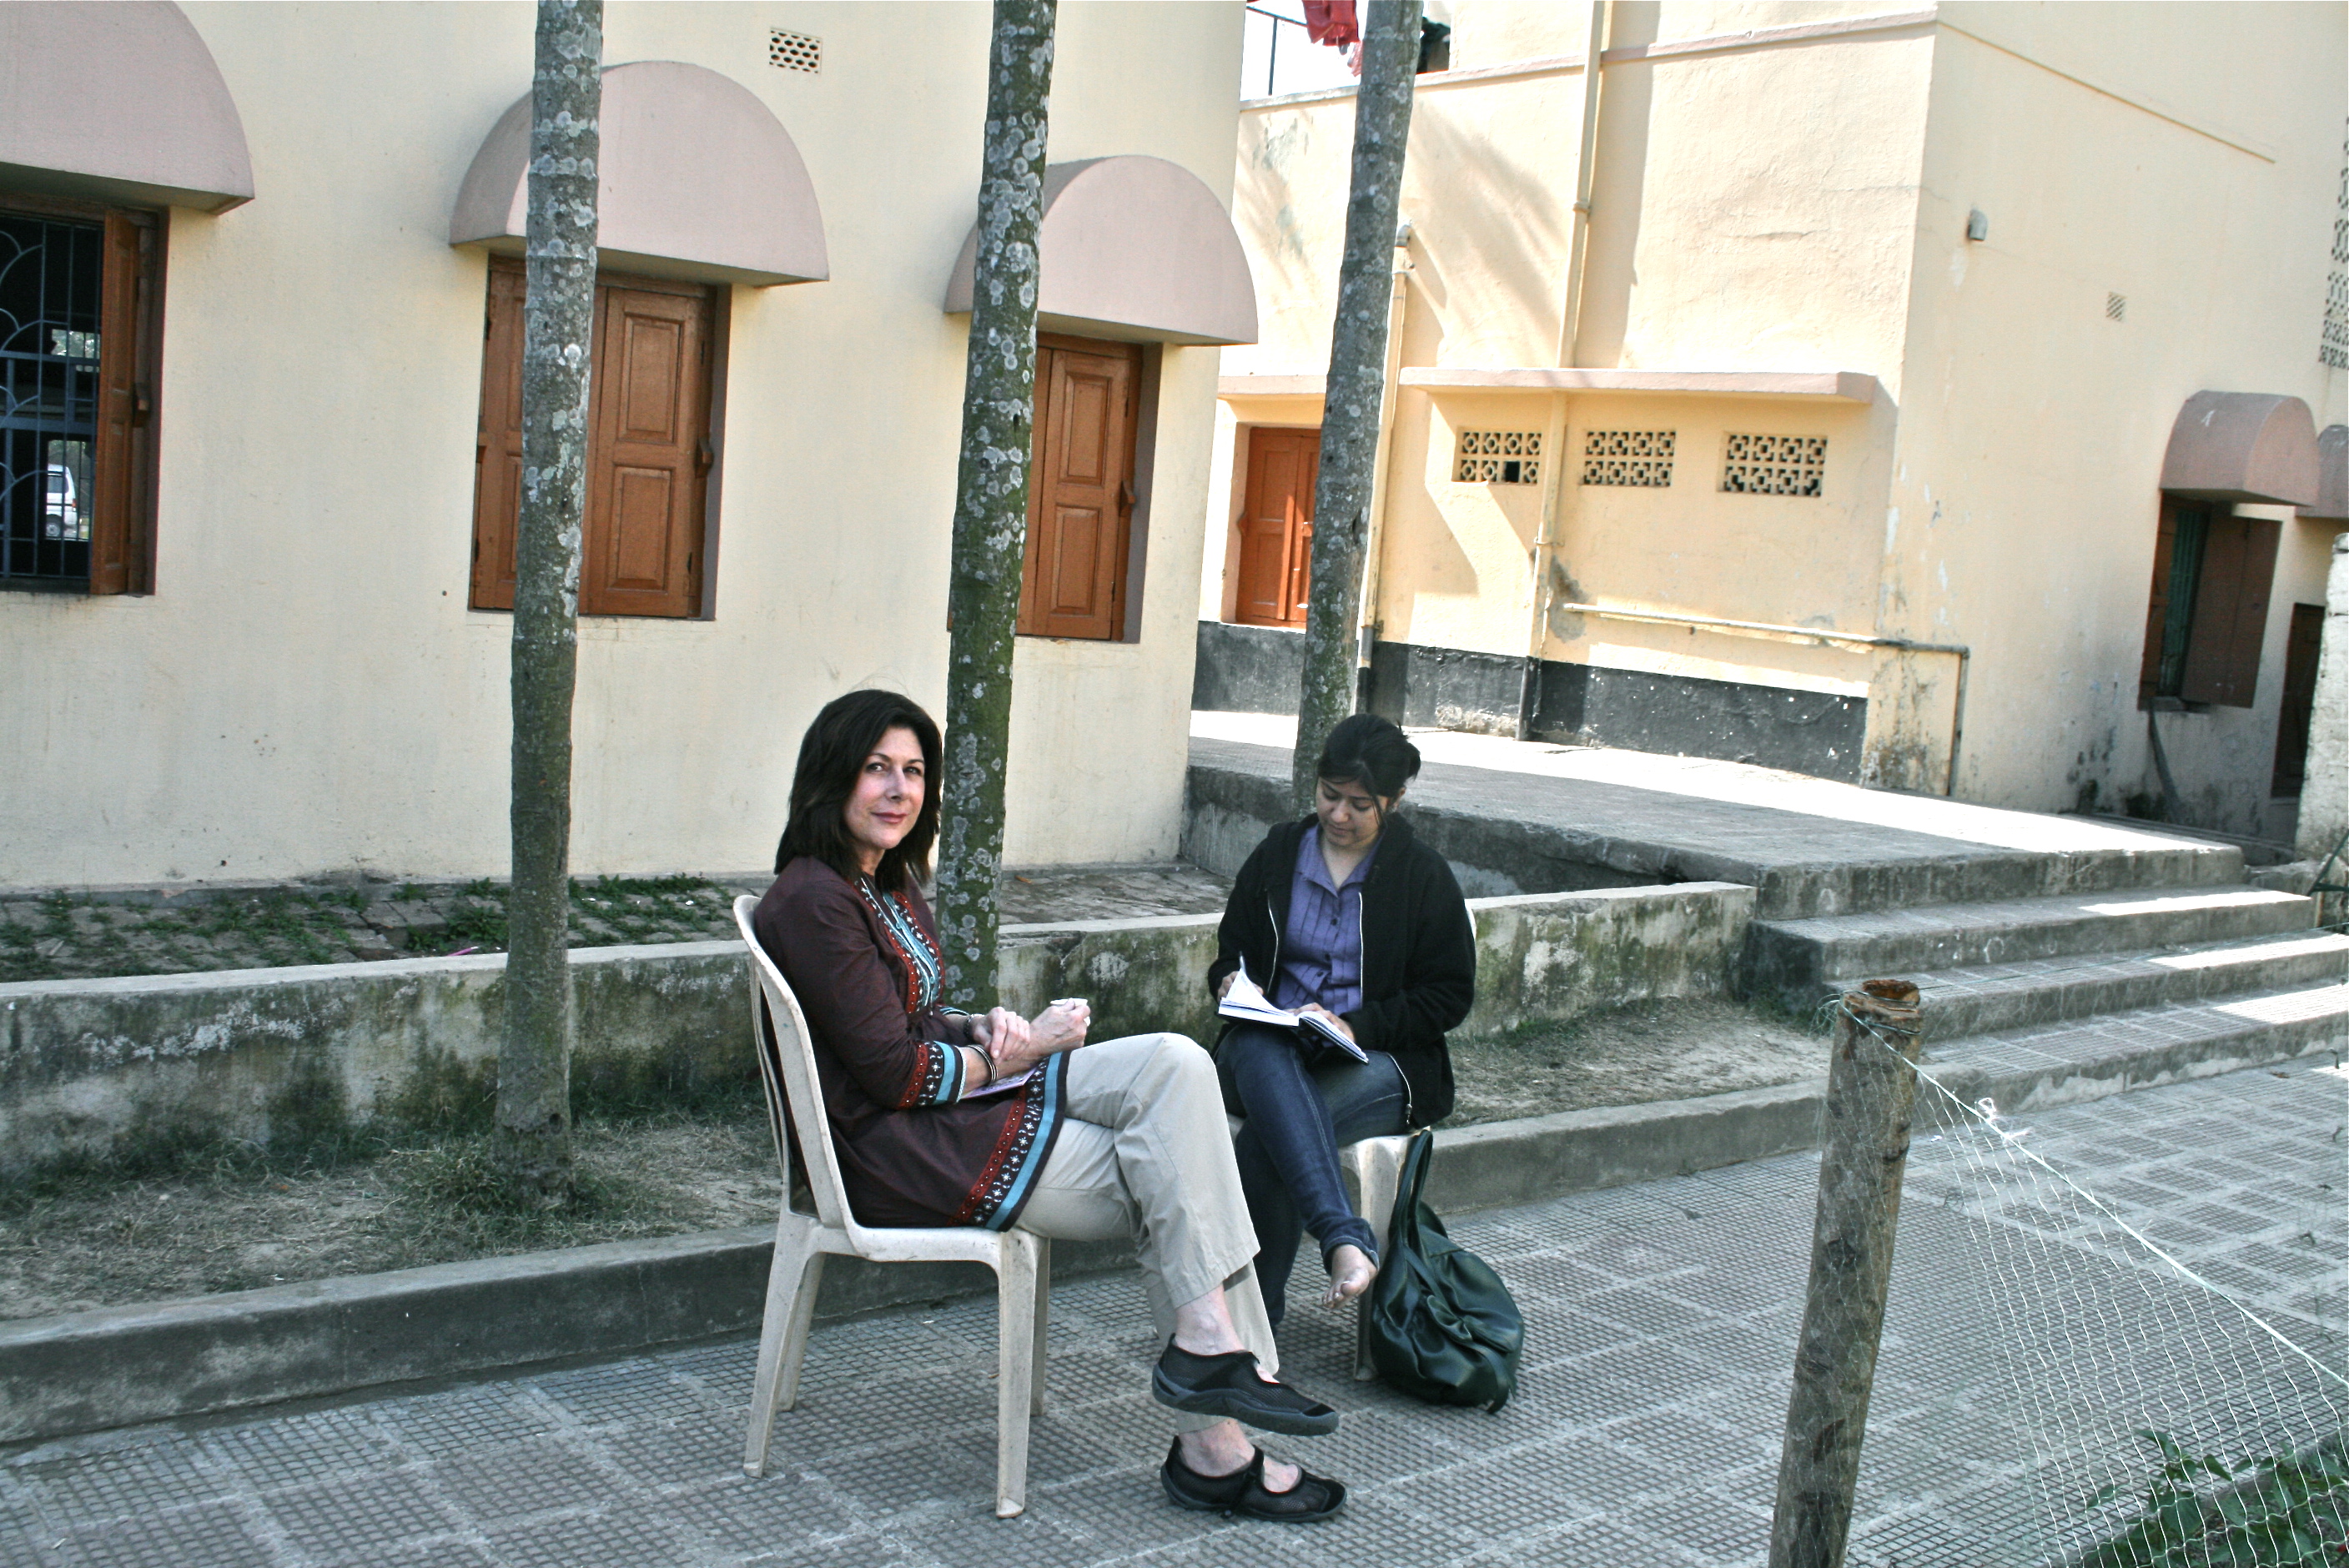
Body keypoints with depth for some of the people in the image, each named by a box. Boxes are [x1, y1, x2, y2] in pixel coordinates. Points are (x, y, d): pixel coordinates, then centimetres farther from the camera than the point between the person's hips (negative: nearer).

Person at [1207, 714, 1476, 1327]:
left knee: (1269, 1136, -34)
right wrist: (1233, 982, -3)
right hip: (1273, 1052, 2)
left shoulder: (1423, 875, 4)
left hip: (1375, 1062, -2)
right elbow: (1231, 952, 23)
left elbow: (1450, 995, 2)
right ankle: (1346, 1240, -54)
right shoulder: (1276, 855, 13)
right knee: (1260, 1051, -39)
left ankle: (1253, 1316, -26)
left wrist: (1359, 1026, -13)